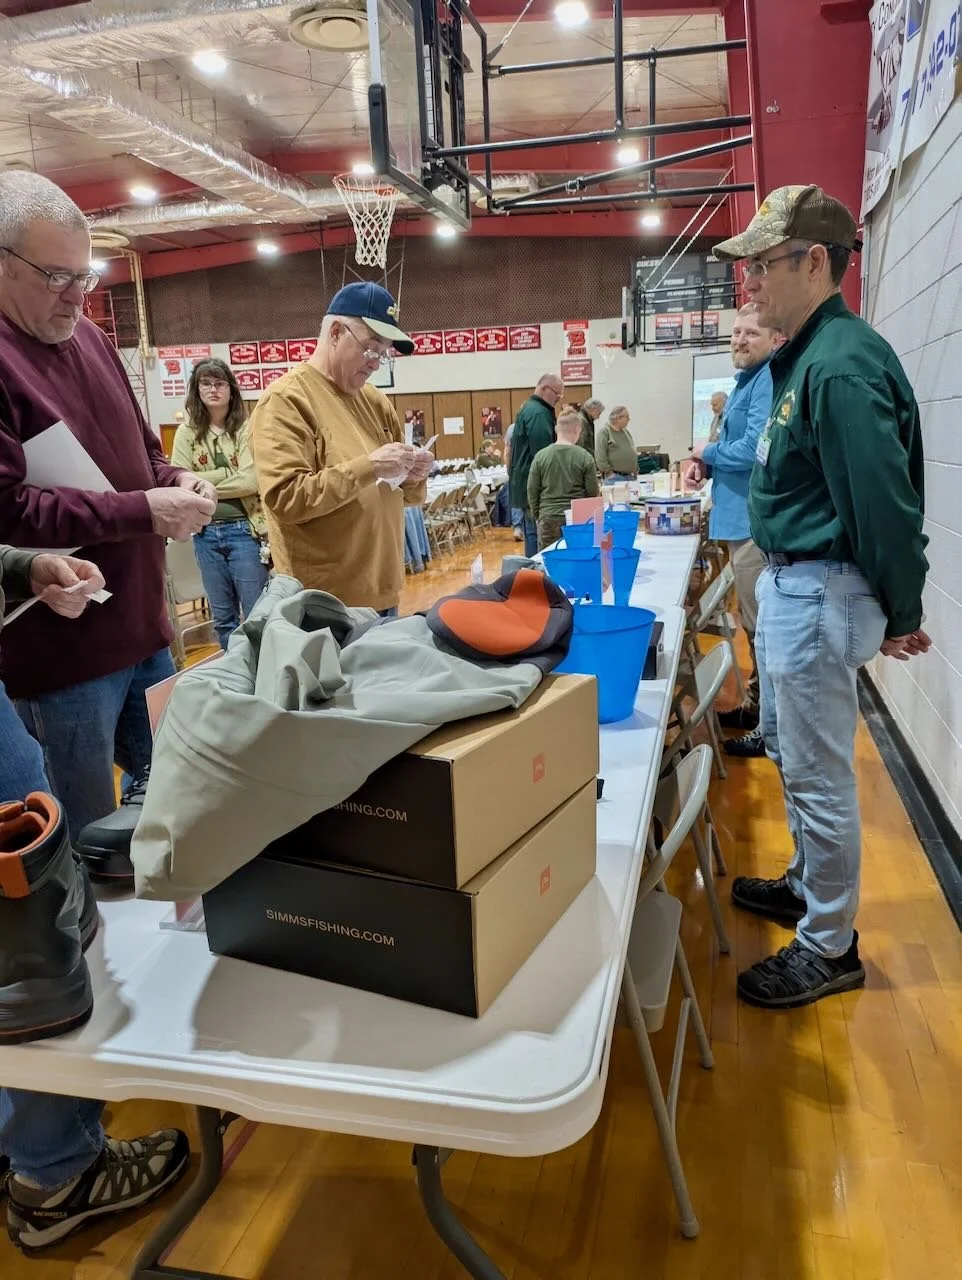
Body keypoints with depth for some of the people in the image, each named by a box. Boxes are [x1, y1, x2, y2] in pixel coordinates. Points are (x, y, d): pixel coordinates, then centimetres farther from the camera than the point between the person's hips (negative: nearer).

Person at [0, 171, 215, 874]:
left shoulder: (89, 337, 10)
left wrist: (177, 481, -2)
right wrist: (144, 512, -20)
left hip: (143, 624, 8)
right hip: (62, 646, -8)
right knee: (94, 841, 8)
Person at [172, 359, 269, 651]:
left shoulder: (246, 428, -3)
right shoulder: (187, 432, 5)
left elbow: (250, 482, -13)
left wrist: (203, 485, -8)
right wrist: (228, 472, -11)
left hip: (243, 529, -3)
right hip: (206, 534, 4)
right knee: (223, 618, 13)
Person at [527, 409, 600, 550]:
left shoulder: (540, 456, -1)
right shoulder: (585, 457, -5)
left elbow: (532, 490, 2)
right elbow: (593, 492, -1)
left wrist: (537, 515, 14)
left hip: (548, 518, 1)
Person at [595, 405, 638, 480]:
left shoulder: (626, 432, 18)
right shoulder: (604, 432, -6)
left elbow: (633, 452, 25)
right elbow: (600, 456, -14)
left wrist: (635, 470, 16)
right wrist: (609, 472, -16)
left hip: (630, 475, 8)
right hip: (615, 476, -8)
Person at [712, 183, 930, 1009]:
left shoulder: (841, 364, -21)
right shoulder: (808, 354, 10)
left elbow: (884, 500, -21)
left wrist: (902, 615, -12)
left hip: (820, 590, -10)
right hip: (789, 581, 10)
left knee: (818, 771, 2)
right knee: (789, 748, 23)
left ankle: (830, 948, 20)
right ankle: (808, 883, 42)